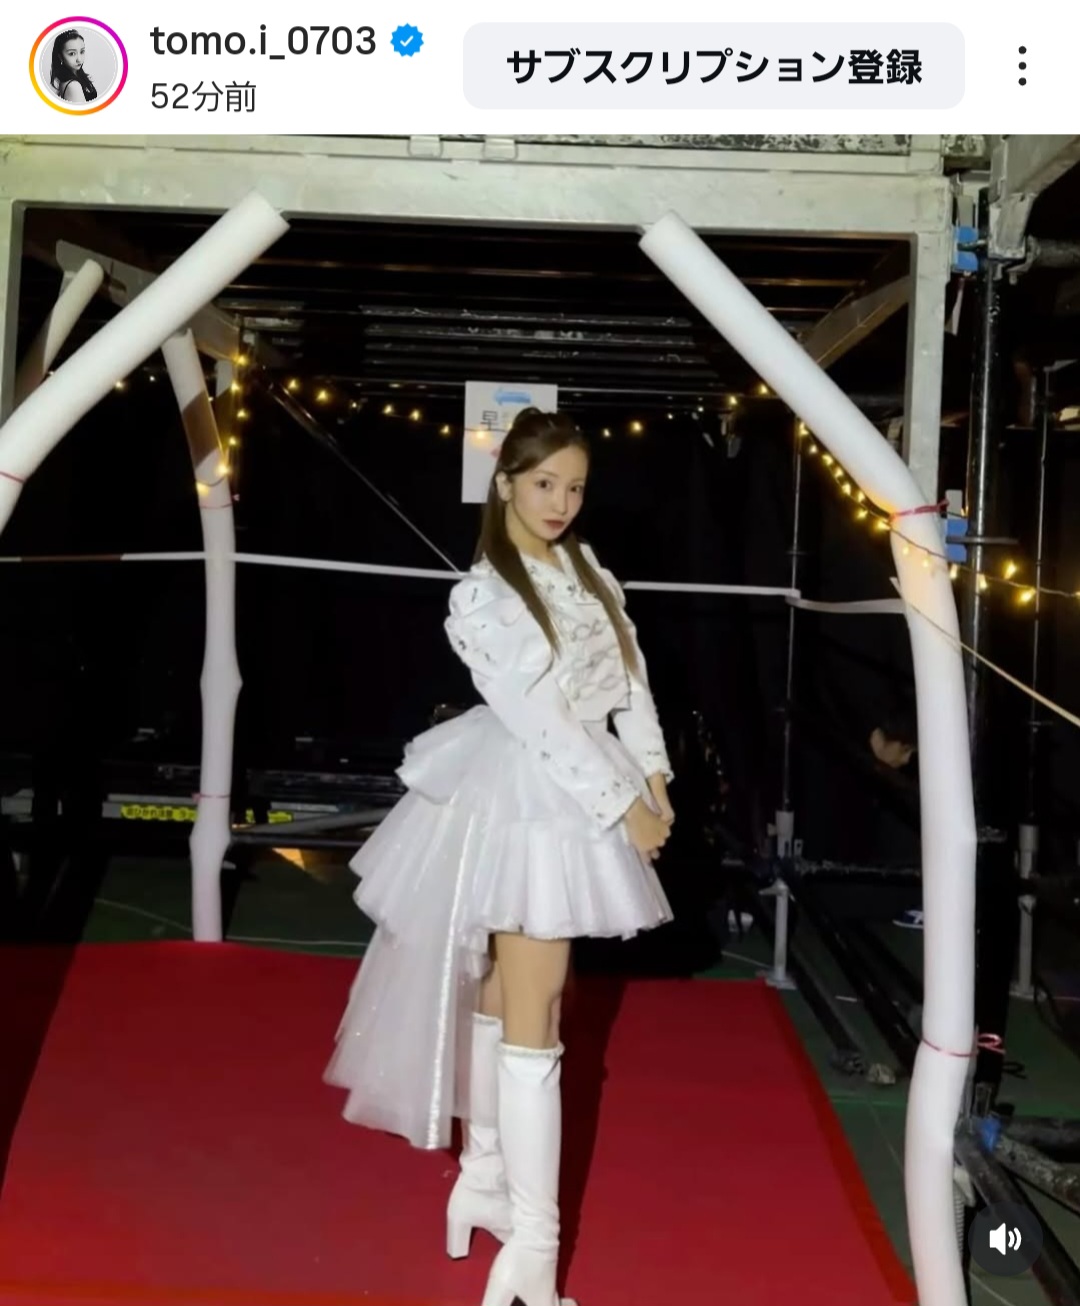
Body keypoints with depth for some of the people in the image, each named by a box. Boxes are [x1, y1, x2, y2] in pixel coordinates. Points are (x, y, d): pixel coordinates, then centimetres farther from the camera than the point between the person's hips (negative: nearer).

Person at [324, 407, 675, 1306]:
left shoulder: (590, 572, 10)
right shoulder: (482, 596, -12)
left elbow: (630, 682, 11)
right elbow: (538, 721, -17)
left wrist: (653, 776, 0)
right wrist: (624, 806, -16)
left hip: (588, 798, 7)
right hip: (532, 803, -7)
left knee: (506, 993, 17)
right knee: (532, 1018, -6)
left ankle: (484, 1174, 31)